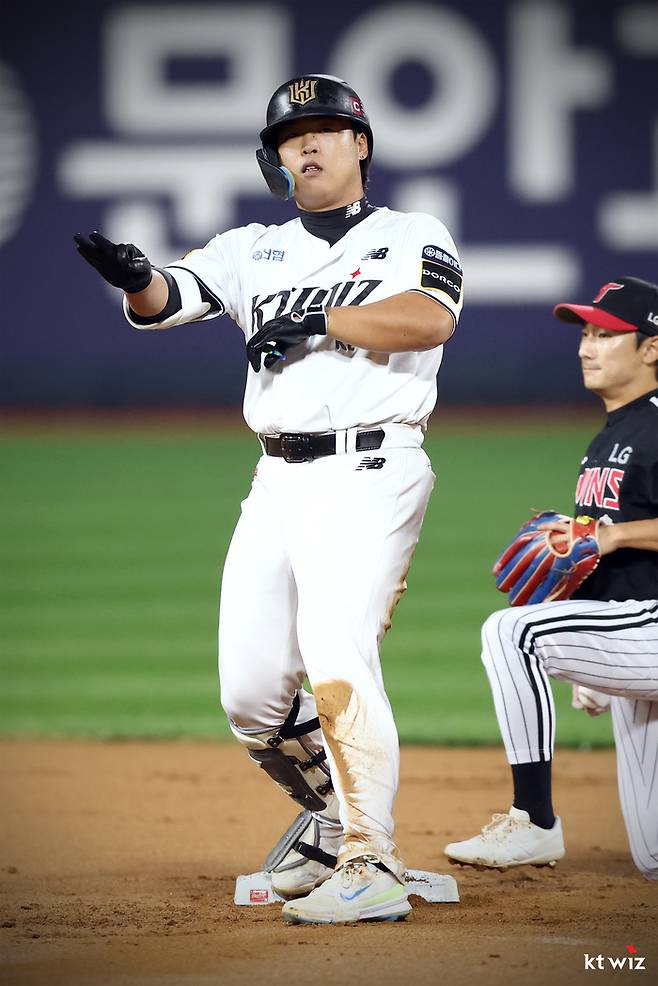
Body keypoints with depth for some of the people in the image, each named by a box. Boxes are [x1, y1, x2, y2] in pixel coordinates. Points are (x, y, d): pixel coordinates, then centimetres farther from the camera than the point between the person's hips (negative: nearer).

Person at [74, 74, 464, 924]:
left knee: (337, 657, -22)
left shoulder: (412, 237, 6)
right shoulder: (255, 250, 16)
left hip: (368, 475, -5)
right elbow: (165, 301, -1)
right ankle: (331, 818, 28)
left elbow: (430, 316, -15)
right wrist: (135, 279, -24)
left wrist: (315, 320, -14)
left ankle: (370, 869, -19)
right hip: (279, 482, 6)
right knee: (250, 693, 3)